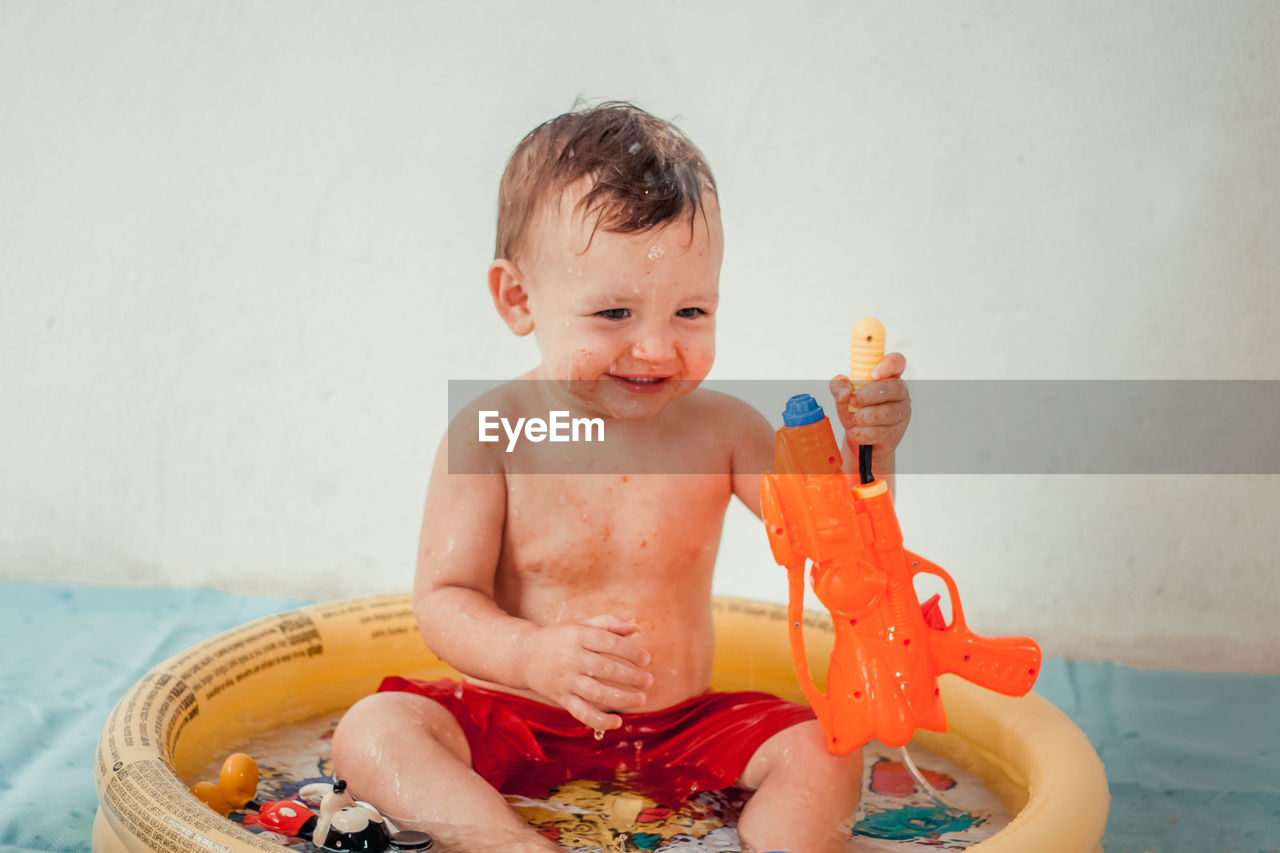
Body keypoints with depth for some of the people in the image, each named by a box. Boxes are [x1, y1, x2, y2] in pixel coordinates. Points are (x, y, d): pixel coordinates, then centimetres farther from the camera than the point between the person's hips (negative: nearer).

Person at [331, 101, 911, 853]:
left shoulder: (720, 429, -6)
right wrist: (536, 657, -34)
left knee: (826, 754, -18)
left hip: (681, 730, 2)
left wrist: (867, 453, -26)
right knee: (372, 733, -25)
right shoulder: (492, 435, -13)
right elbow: (443, 599, -13)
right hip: (513, 729, -1)